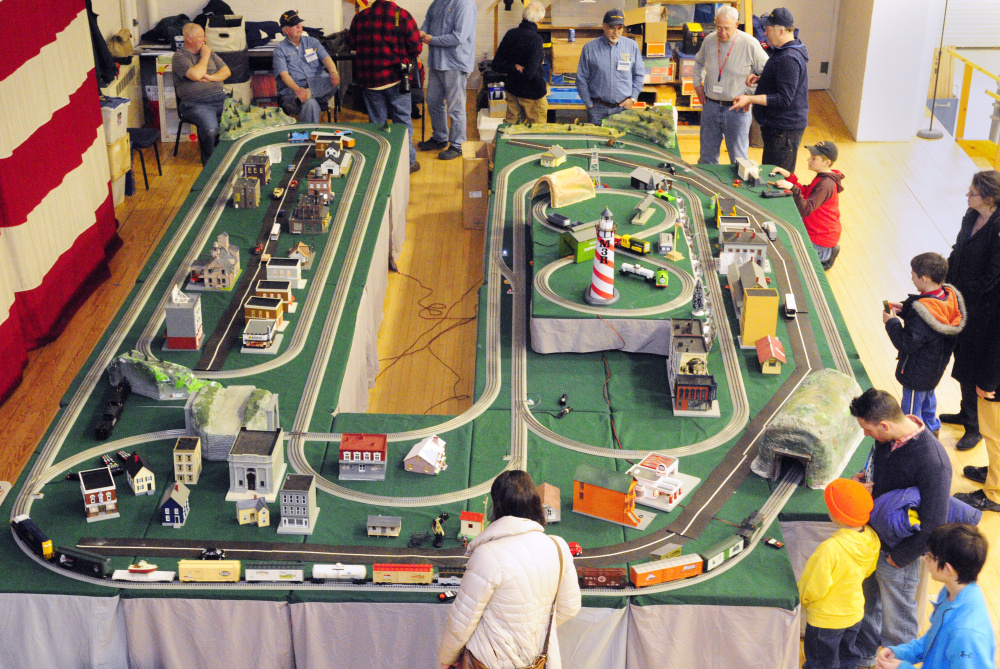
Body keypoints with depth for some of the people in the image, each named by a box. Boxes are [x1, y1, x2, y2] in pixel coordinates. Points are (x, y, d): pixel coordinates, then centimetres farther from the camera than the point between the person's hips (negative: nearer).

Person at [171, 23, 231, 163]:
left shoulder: (208, 51, 22)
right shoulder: (179, 56, 1)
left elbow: (226, 71, 17)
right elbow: (196, 75, -16)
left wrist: (211, 77, -3)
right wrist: (204, 56, -1)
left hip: (220, 98, 6)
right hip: (196, 103, -6)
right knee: (210, 130, -34)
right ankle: (210, 161, -9)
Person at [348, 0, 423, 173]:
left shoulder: (360, 17, 0)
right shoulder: (402, 16, -10)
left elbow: (351, 44, 11)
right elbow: (416, 48, -9)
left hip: (368, 80, 3)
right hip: (395, 77, -3)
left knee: (376, 121, 13)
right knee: (403, 119, 8)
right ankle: (408, 161, 13)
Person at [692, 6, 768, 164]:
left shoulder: (749, 44, -13)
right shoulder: (709, 40, 1)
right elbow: (699, 62, 23)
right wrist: (698, 84, 12)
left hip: (737, 109, -4)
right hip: (710, 106, 4)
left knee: (738, 159, 3)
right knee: (707, 156, 13)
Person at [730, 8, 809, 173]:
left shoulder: (789, 59, -24)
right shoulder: (782, 51, 11)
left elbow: (784, 99, -27)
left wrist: (750, 99, -28)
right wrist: (760, 78, 7)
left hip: (784, 130, -11)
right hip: (776, 125, 11)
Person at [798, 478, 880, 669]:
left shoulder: (831, 549, -37)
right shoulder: (872, 539, -15)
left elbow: (814, 589, -25)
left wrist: (800, 599, -4)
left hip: (826, 620, -7)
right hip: (855, 613, 7)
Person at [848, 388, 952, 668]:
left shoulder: (932, 461, -33)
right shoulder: (887, 438, -10)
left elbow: (933, 525, -27)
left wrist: (898, 557, -17)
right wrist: (863, 480, -8)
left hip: (899, 552, -7)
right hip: (872, 539, 8)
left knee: (896, 619, 14)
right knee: (868, 604, 28)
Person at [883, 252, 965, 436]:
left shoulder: (921, 312, -37)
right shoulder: (949, 295, -11)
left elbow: (907, 344, -31)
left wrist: (892, 323, -20)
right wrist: (905, 311, 0)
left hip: (917, 374, -9)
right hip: (936, 365, 9)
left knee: (912, 410, 10)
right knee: (928, 397, 33)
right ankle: (932, 429, 53)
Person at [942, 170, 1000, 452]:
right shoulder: (972, 217, 0)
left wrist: (964, 295, -17)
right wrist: (947, 282, 4)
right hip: (960, 300, 8)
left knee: (970, 368, 3)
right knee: (961, 355, 21)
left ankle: (974, 427, 19)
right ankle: (966, 412, 40)